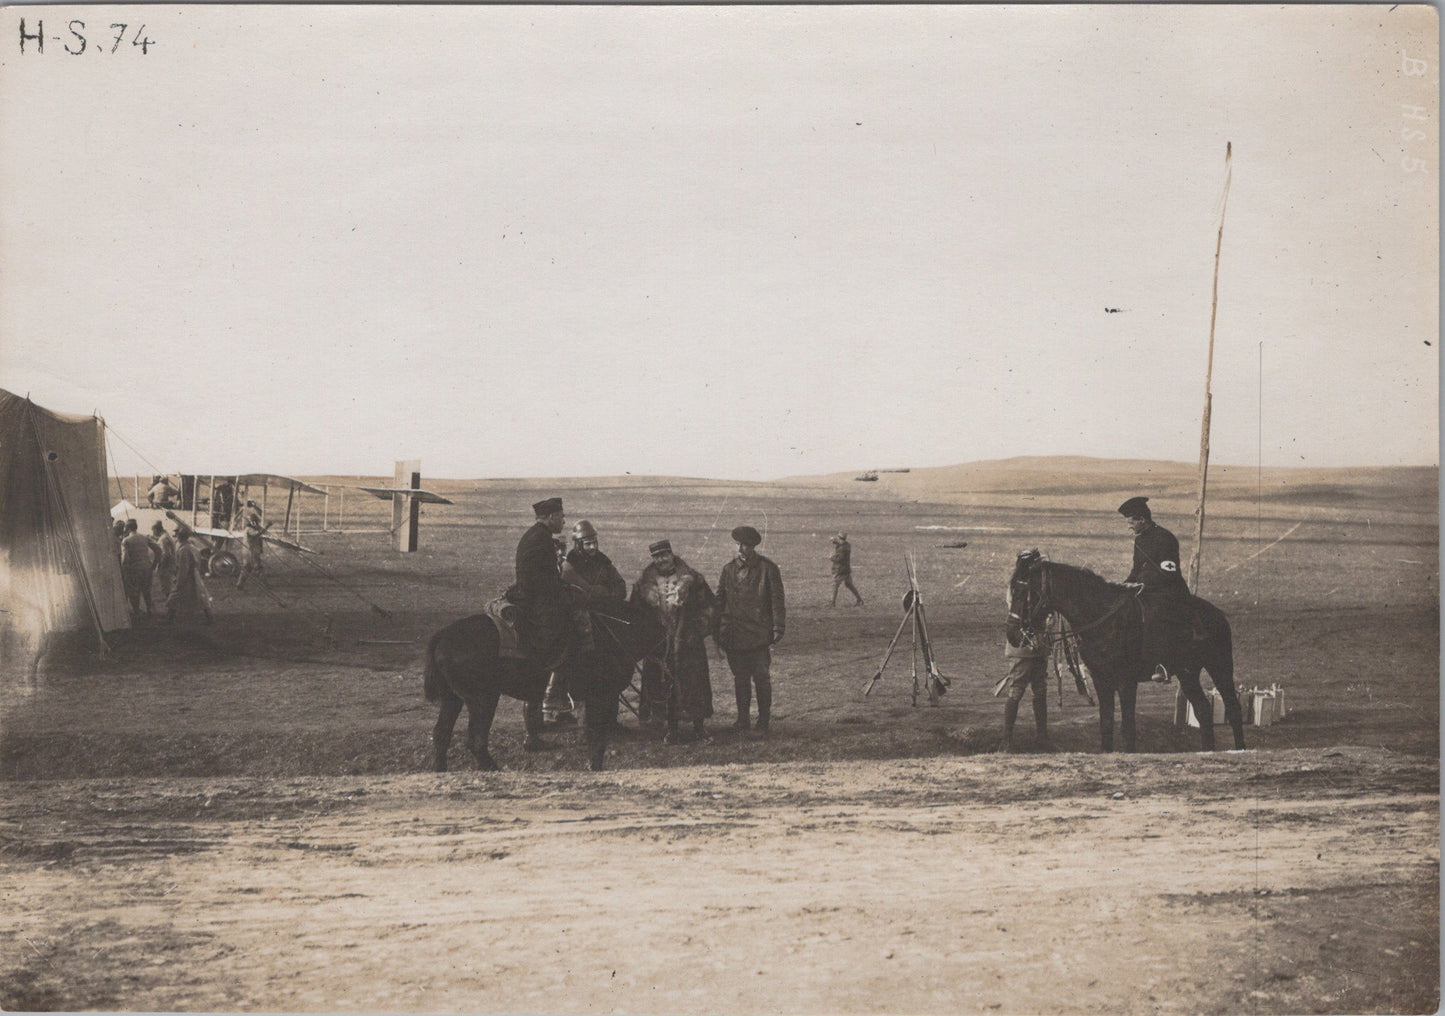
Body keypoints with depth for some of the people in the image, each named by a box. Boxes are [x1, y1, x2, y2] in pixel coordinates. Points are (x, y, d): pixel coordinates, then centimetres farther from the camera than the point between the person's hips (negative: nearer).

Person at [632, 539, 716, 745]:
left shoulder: (690, 577, 0)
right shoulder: (646, 580, 6)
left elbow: (708, 605, 4)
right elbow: (637, 610, 14)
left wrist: (700, 629, -4)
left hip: (688, 642, -2)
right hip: (659, 644, 2)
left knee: (694, 683, -3)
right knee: (665, 685, 3)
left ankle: (700, 729, 7)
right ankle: (672, 729, 14)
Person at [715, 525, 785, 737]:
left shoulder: (768, 569, -2)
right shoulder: (729, 569, 9)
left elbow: (776, 600, -2)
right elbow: (720, 600, 13)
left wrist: (778, 627, -9)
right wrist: (718, 630, 9)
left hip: (759, 634, -4)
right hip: (734, 635, 4)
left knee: (761, 678, -1)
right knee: (740, 678, 10)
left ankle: (763, 723, 8)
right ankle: (742, 718, 21)